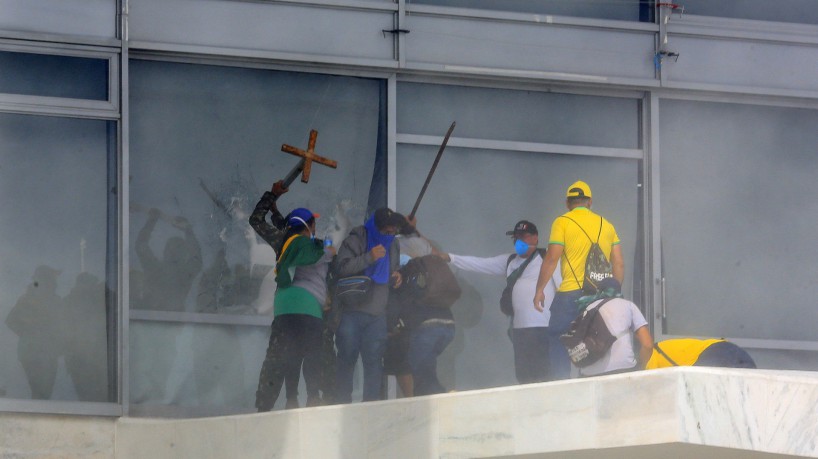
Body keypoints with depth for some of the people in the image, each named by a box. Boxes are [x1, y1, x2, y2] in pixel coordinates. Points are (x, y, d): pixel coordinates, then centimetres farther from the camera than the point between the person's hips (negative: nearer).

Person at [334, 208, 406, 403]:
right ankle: (342, 405, 1)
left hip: (377, 314, 5)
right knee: (347, 360, -2)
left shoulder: (392, 247, 15)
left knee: (374, 362, -1)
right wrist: (369, 258, -26)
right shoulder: (355, 241, -5)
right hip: (351, 312, -5)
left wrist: (397, 277, 5)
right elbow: (341, 268, -18)